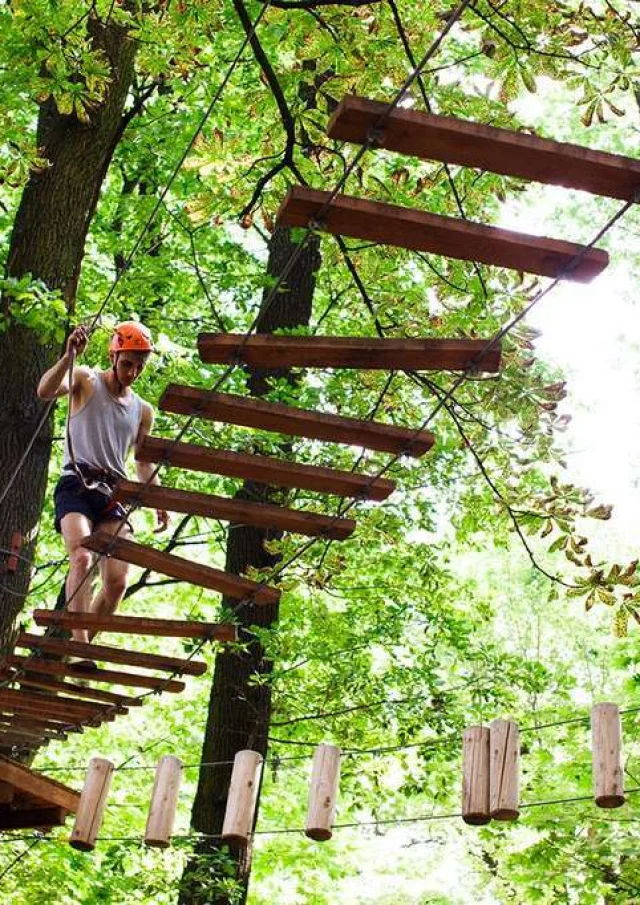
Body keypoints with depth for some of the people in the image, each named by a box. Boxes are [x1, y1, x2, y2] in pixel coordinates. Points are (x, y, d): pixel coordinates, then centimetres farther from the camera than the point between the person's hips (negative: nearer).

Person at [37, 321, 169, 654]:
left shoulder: (143, 411, 18)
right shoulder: (86, 381, 5)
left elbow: (144, 464, 23)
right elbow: (45, 391, -16)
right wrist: (69, 356, -31)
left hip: (113, 493, 5)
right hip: (76, 486, -5)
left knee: (117, 582, -8)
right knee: (83, 558, -28)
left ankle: (79, 646, 7)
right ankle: (79, 644, -32)